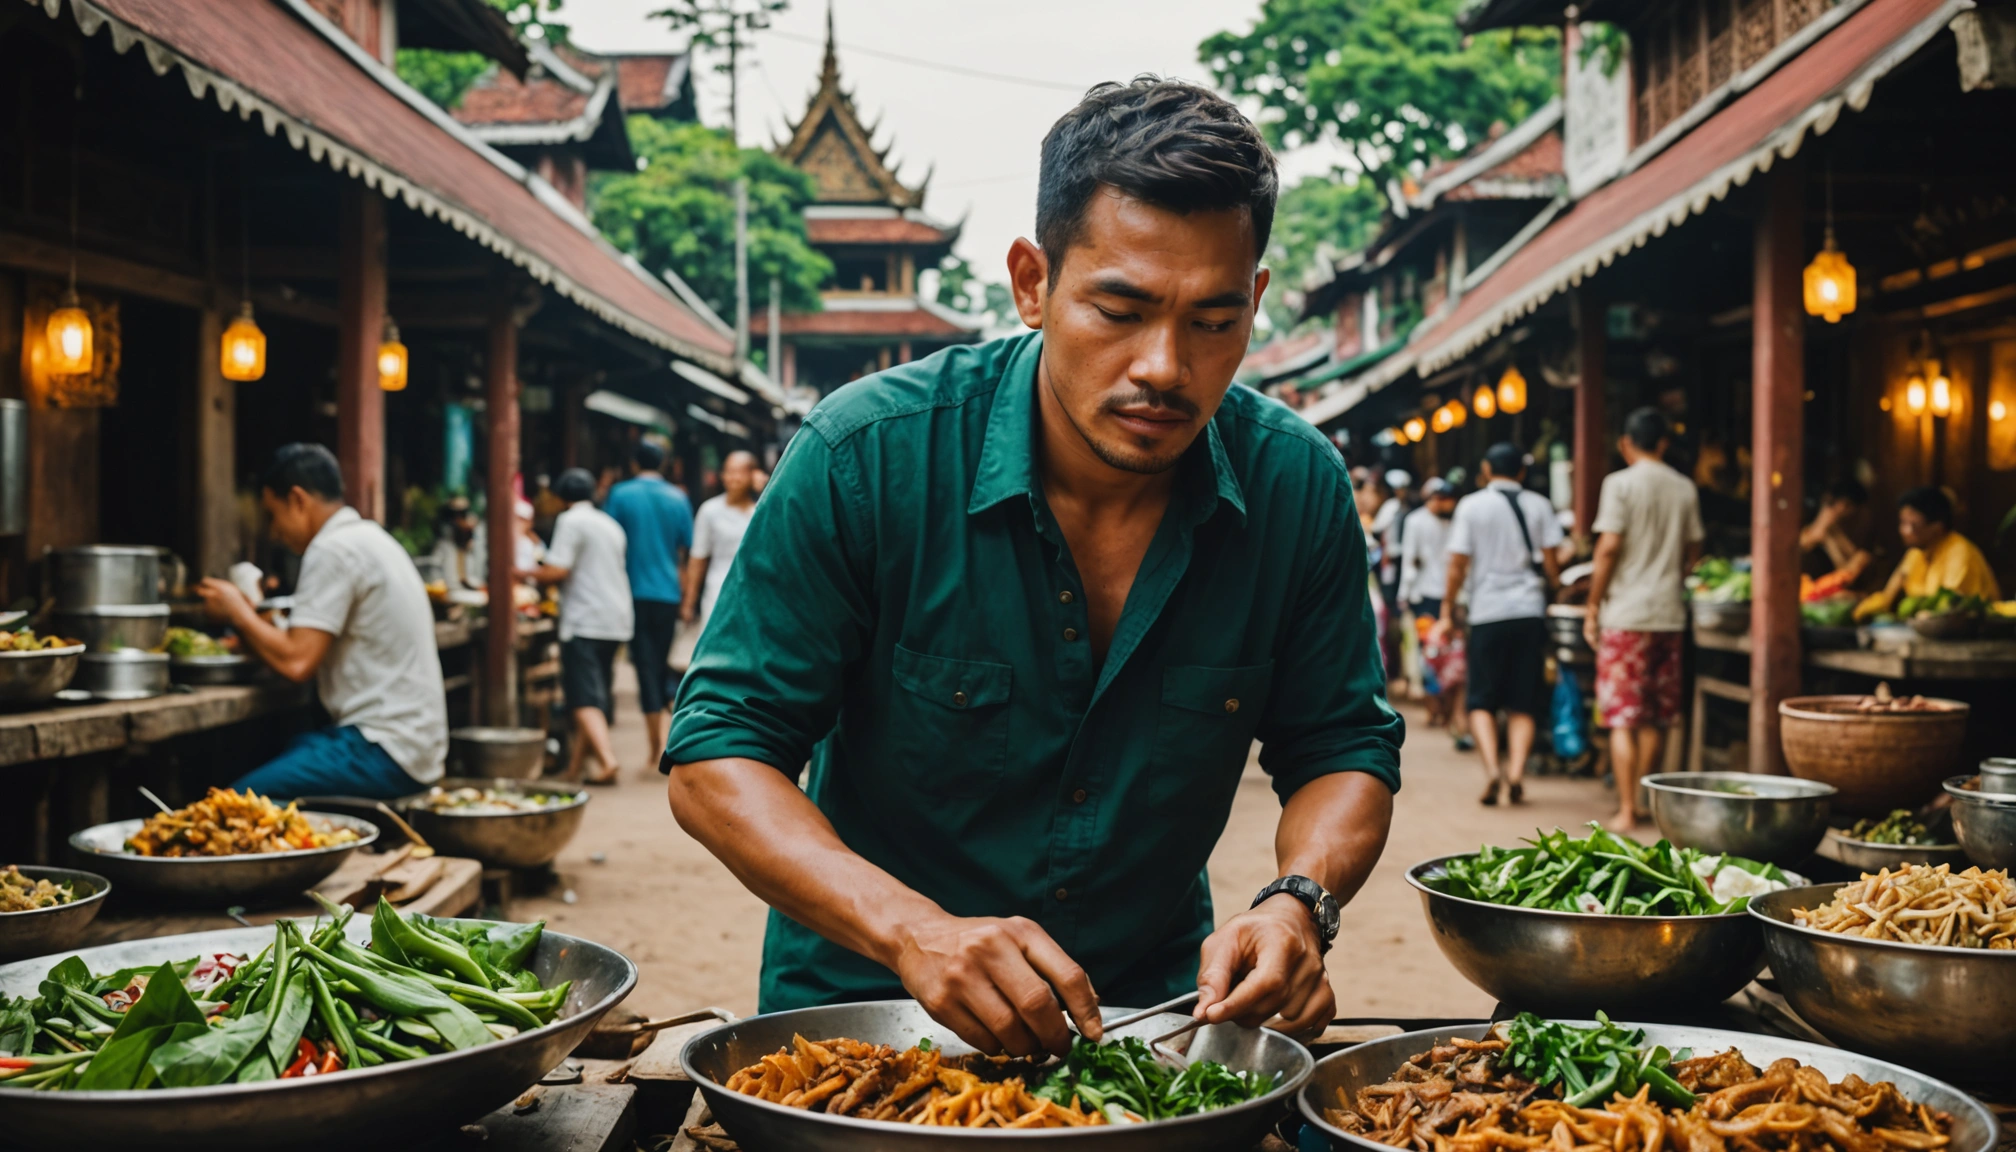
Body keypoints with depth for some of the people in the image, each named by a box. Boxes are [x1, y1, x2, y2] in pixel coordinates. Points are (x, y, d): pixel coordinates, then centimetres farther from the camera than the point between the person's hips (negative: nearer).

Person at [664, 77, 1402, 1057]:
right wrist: (913, 930, -28)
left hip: (1153, 1002, 2)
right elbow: (715, 759, -14)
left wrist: (1300, 901, -17)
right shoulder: (865, 454, -16)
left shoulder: (1298, 487, -7)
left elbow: (1345, 751, 4)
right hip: (864, 1005, -1)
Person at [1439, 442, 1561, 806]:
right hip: (1530, 611, 2)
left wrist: (1447, 611, 6)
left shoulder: (1471, 505, 0)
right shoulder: (1539, 506, 5)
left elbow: (1458, 564, -2)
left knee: (1482, 701, 4)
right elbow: (1550, 562, 3)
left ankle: (1492, 768, -15)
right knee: (1523, 704, 7)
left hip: (1487, 613, -2)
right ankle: (1516, 772, -7)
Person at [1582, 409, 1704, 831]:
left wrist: (1593, 607, -5)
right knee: (1657, 717, 13)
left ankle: (1626, 811, -5)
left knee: (1623, 717, -3)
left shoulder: (1621, 484, -7)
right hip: (1670, 612, 5)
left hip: (1626, 613, -5)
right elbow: (1693, 551, 12)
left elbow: (1609, 548, -12)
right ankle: (1642, 801, 22)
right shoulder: (1684, 488, 8)